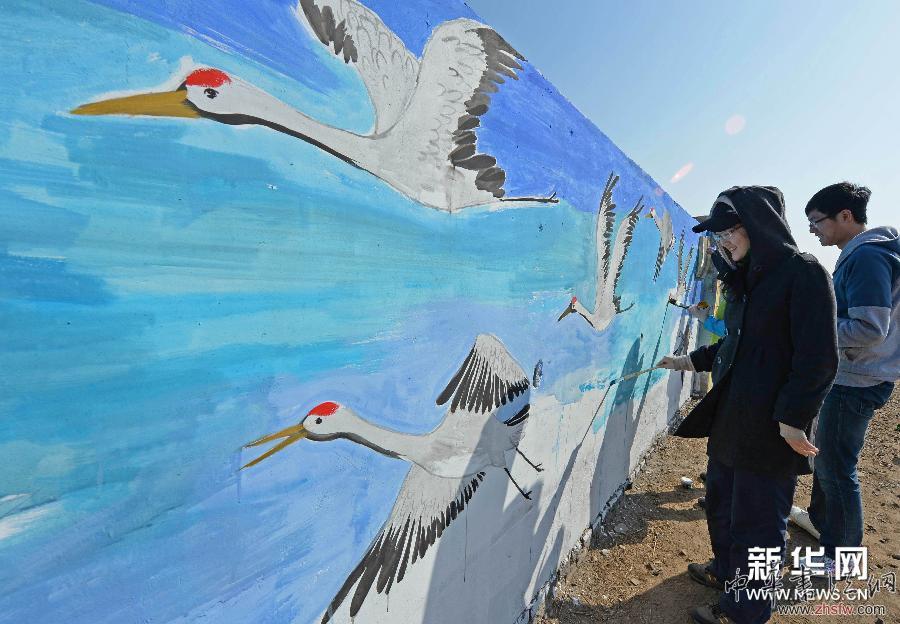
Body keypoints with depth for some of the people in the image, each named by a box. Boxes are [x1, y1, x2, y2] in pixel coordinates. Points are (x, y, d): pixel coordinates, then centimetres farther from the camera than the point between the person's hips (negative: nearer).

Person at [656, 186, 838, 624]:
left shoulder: (803, 273, -15)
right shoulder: (746, 280, 10)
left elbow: (818, 358, -18)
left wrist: (793, 418, -19)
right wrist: (691, 361, 17)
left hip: (770, 427, -8)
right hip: (730, 416, 9)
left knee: (756, 520, 8)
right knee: (721, 501, 23)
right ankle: (727, 569, 47)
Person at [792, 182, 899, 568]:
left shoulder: (868, 256, -20)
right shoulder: (857, 254, 12)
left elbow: (869, 329, -27)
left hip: (856, 383, -10)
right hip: (844, 377, 10)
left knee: (836, 467, 1)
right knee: (825, 455, 23)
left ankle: (842, 554, 17)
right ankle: (822, 520, 41)